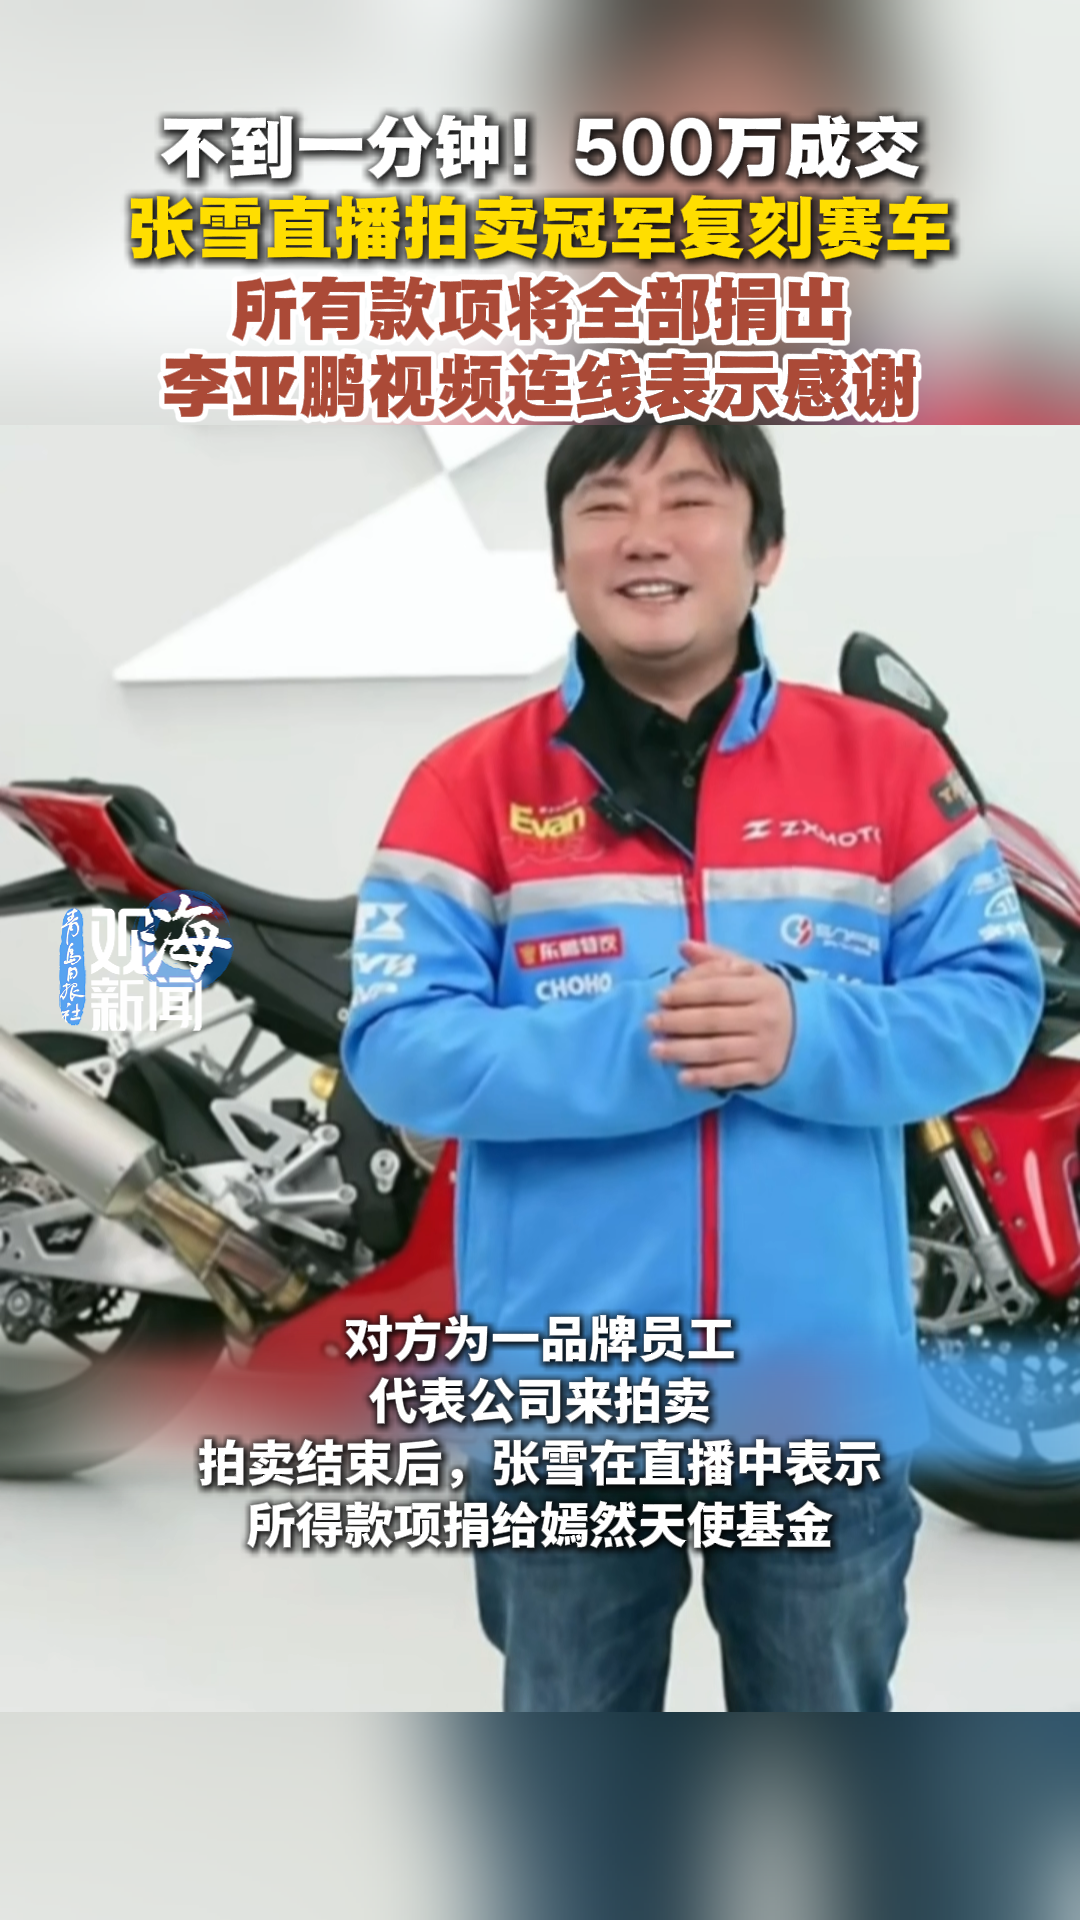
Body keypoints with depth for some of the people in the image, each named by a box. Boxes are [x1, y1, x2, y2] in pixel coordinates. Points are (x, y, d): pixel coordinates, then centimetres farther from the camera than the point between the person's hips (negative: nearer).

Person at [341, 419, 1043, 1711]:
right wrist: (636, 1054, -25)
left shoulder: (891, 765, 0)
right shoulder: (470, 784, -3)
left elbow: (993, 1003, -3)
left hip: (823, 1396, 1)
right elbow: (396, 1050, -11)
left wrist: (804, 1038, -23)